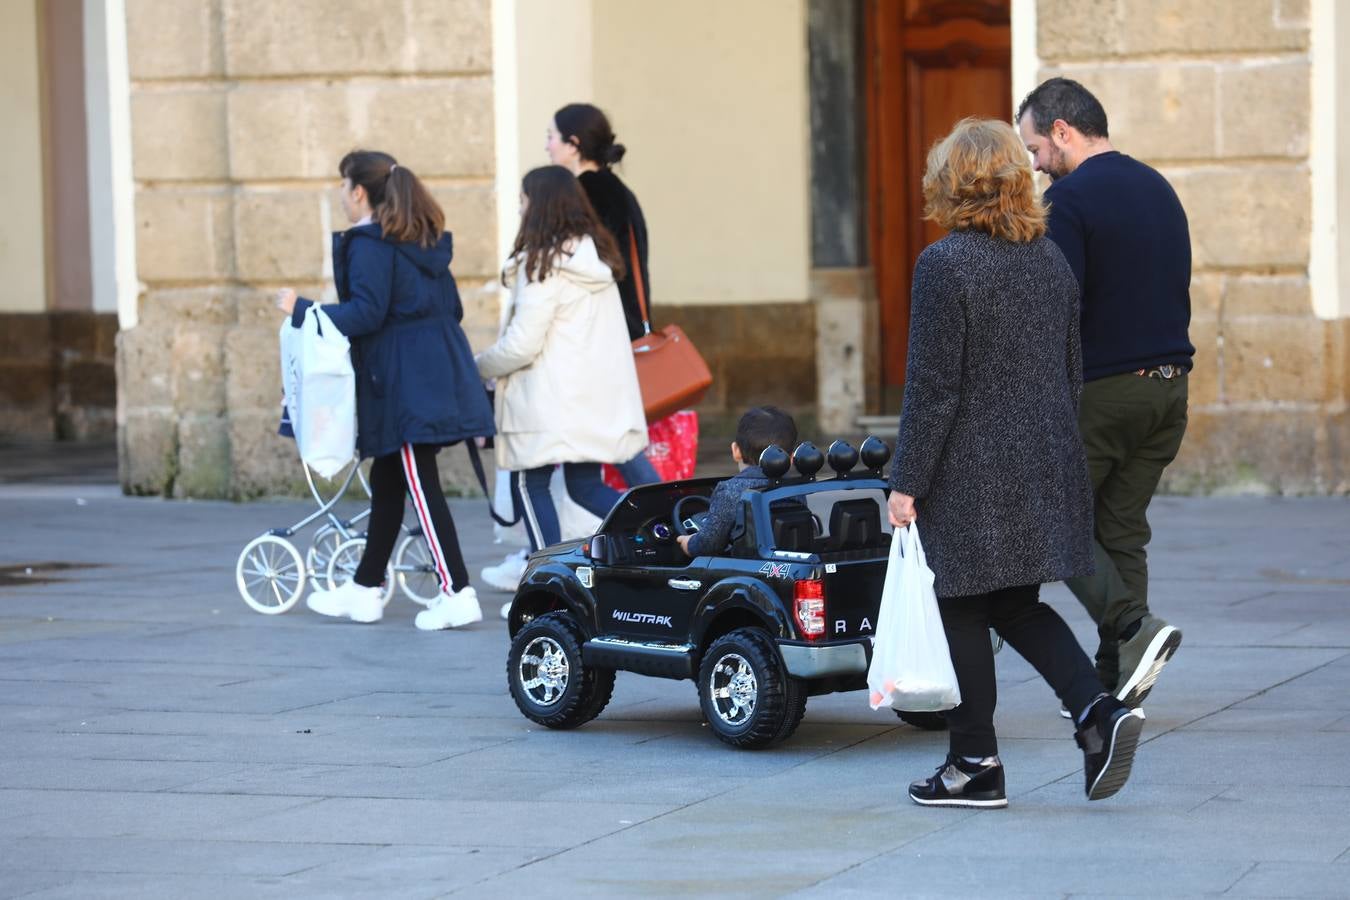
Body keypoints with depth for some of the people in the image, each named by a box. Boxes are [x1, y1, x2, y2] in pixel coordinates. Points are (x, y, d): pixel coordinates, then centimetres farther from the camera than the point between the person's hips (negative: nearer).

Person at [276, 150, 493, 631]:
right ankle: (364, 589, 24)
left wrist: (302, 309, -12)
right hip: (438, 371, 9)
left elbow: (366, 314, -19)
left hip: (403, 382, -9)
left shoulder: (368, 244, -12)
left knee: (420, 484, -8)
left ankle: (457, 593, -12)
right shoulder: (425, 240, 15)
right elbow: (453, 307, 17)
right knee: (387, 478, 16)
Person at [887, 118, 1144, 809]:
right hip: (1045, 465, 7)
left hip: (969, 473, -7)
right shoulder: (1052, 260, 8)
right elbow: (1071, 371, 14)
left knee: (962, 610, 4)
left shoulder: (943, 265, -14)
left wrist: (907, 481, -10)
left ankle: (975, 764, 9)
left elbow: (932, 385, -15)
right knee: (1017, 605, 16)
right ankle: (1098, 710, -3)